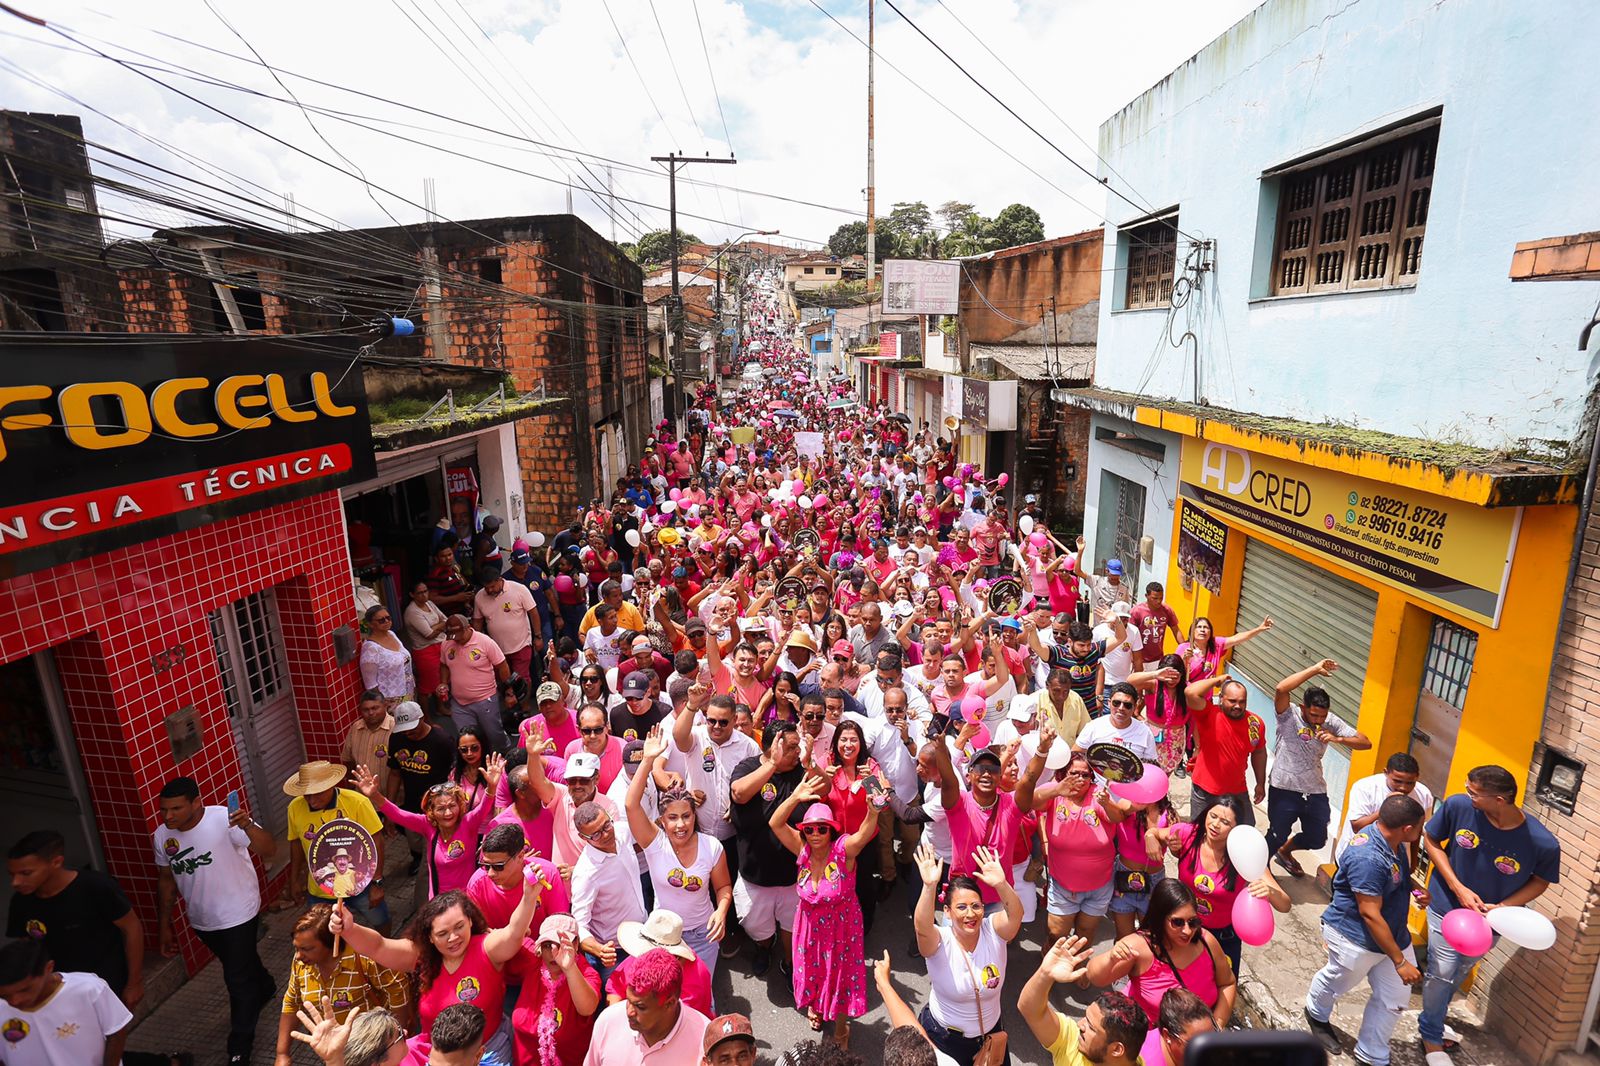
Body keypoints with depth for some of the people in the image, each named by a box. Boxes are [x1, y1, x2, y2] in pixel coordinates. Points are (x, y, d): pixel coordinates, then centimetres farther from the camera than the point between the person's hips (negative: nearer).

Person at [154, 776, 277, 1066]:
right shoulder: (162, 836, -7)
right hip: (202, 922, 6)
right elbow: (166, 880, 8)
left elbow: (269, 851, -37)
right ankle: (265, 988, 55)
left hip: (238, 915, -6)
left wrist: (248, 826, -56)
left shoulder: (224, 820, -26)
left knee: (237, 980, 0)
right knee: (242, 964, 26)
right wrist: (164, 925, 9)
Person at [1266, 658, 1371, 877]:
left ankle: (1285, 852, 47)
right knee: (1278, 835, 5)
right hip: (1284, 789, -5)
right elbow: (1281, 689, -34)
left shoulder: (1332, 722, -2)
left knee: (1317, 839, 17)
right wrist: (1315, 669, -32)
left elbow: (1366, 743, -3)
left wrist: (1338, 739, -22)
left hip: (1315, 792, 5)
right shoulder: (1289, 715, -15)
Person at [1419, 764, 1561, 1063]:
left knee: (1459, 973, 22)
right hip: (1447, 906, -2)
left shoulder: (1543, 843, -27)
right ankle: (1431, 1037, 31)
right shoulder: (1458, 806, -28)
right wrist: (1458, 888, -18)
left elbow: (1541, 881, -6)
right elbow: (1430, 840, -11)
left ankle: (1432, 1019, 49)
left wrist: (1502, 907, -20)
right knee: (1442, 974, 5)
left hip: (1488, 918, 2)